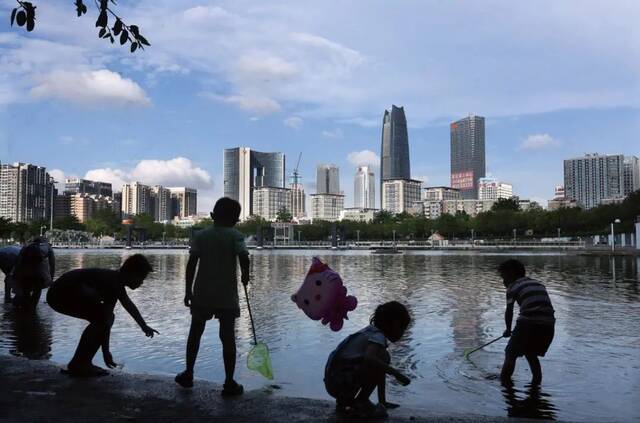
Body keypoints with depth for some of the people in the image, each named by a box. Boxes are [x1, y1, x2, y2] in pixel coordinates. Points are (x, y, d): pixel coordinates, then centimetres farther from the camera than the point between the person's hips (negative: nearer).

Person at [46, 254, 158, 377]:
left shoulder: (116, 279, 12)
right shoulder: (113, 283, -19)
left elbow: (129, 305, 28)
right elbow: (106, 320, -23)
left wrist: (144, 326, 39)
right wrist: (106, 351, -19)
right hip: (63, 294, -11)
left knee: (101, 319, 12)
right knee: (102, 319, -14)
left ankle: (78, 364, 12)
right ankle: (79, 365, -9)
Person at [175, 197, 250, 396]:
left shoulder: (201, 235, 2)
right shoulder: (235, 236, -5)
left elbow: (191, 264, -3)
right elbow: (244, 257, -19)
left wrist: (188, 290, 3)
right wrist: (245, 276, 0)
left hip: (202, 294, 2)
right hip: (227, 296, -2)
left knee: (195, 333, 17)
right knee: (228, 337, 3)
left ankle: (188, 374, 26)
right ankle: (229, 383, 5)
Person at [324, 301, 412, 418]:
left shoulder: (371, 332, 15)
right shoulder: (378, 336, -12)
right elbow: (369, 358, -34)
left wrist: (382, 401, 25)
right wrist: (396, 373, -24)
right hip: (340, 383, -9)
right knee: (382, 358, -17)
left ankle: (344, 402, 20)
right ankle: (361, 403, -7)